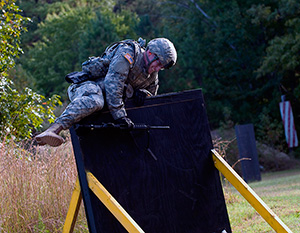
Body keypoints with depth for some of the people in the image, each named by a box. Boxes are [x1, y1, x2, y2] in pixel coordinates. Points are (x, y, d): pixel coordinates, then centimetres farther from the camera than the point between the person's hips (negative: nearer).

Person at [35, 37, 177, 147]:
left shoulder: (152, 77, 10)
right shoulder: (127, 53, -16)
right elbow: (112, 83, -26)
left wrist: (142, 93, -7)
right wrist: (119, 115, -34)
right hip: (86, 86, -9)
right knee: (94, 100, -42)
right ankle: (53, 130, -59)